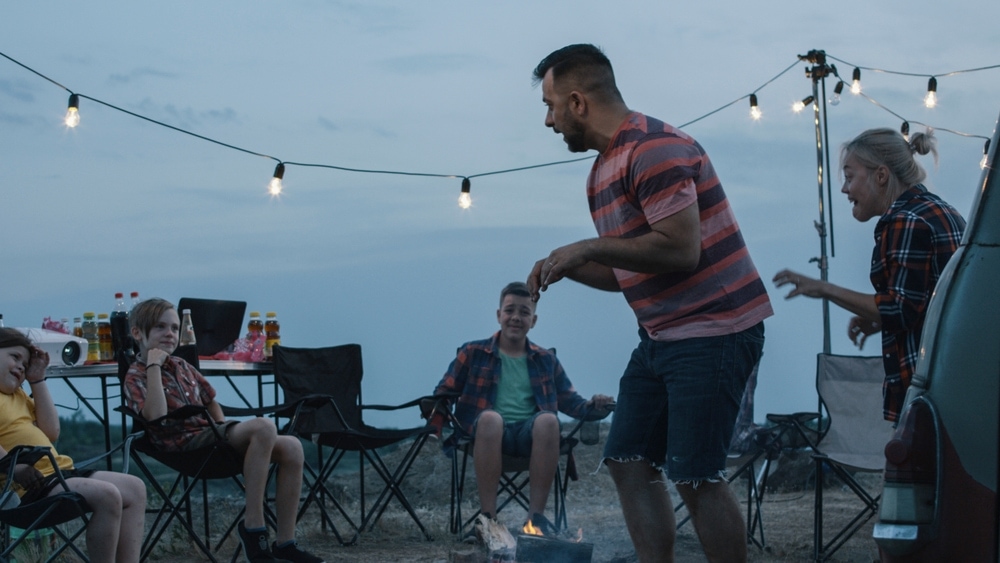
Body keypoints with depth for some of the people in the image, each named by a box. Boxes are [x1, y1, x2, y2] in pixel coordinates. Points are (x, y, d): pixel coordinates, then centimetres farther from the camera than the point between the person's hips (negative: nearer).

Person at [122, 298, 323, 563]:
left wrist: (227, 434, 16)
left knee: (291, 447, -12)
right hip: (185, 442, -8)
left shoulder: (181, 367, 21)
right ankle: (253, 527, -24)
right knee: (264, 426, -30)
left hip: (211, 433, 8)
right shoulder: (136, 377, -2)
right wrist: (154, 365, -16)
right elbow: (156, 415, -21)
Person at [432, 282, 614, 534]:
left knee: (548, 419, -33)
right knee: (490, 417, -37)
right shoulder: (473, 353, 17)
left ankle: (536, 514, -29)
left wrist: (593, 407, -3)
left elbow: (571, 402, 20)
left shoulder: (546, 361, 23)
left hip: (531, 433, 2)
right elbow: (443, 394, 15)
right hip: (489, 431, -2)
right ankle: (487, 515, -35)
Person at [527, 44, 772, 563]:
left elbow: (681, 249, -25)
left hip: (714, 330, -10)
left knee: (695, 477, -10)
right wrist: (568, 267, 5)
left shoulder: (655, 149, -16)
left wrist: (589, 248, -17)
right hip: (660, 338, 10)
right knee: (629, 461, 6)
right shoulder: (602, 171, 14)